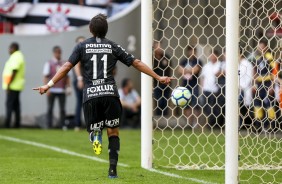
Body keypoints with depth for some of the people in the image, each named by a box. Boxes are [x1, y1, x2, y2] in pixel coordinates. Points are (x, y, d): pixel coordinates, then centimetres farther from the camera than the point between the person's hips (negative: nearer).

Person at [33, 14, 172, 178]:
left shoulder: (82, 46, 10)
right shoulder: (113, 46, 11)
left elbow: (67, 67, 1)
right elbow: (136, 63, 11)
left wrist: (49, 85, 4)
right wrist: (158, 77, 15)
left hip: (91, 95, 0)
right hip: (110, 93, 0)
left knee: (93, 128, 14)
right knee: (113, 132, 11)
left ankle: (95, 134, -24)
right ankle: (113, 169, 1)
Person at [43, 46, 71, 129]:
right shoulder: (49, 63, 3)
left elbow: (67, 77, 14)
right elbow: (46, 77, -1)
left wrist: (68, 88, 6)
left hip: (62, 90, 2)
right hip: (52, 90, -2)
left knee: (63, 108, -1)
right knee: (50, 108, 2)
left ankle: (63, 125, 1)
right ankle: (49, 125, 4)